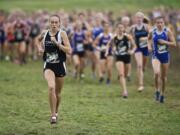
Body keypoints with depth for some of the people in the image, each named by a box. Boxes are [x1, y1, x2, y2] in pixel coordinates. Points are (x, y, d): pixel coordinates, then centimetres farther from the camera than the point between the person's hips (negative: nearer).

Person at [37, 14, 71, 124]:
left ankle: (56, 112, 41)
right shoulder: (44, 33, 0)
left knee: (58, 92, 14)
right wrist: (39, 47, 6)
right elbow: (39, 40, 25)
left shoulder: (62, 34, -9)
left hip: (60, 65, 0)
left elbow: (69, 51, -15)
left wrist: (56, 43, -23)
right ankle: (53, 115, -17)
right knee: (51, 87, -25)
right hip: (48, 66, 0)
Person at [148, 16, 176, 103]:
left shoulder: (167, 31, -7)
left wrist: (165, 42, -20)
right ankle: (157, 90, -3)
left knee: (164, 76, 10)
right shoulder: (152, 31, -2)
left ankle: (162, 94, 29)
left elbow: (174, 44, -7)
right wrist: (149, 45, 3)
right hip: (155, 56, 0)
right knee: (157, 73, -25)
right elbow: (149, 39, 21)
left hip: (165, 55, 0)